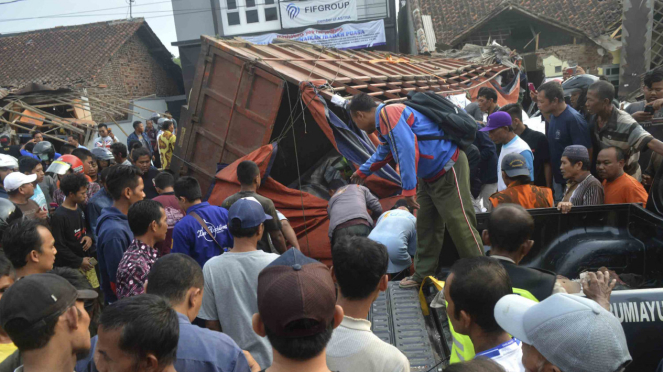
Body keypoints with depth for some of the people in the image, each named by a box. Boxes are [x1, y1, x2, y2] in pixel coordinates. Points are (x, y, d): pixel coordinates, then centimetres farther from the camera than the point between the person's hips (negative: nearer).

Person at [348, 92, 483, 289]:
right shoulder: (384, 122, 14)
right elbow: (383, 153, 33)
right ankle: (423, 275, 22)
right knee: (425, 225, 13)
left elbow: (408, 149, -28)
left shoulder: (388, 112, -18)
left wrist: (408, 189, -25)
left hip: (449, 168, -10)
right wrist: (362, 172, 48)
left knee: (459, 223, -7)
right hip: (430, 175, 10)